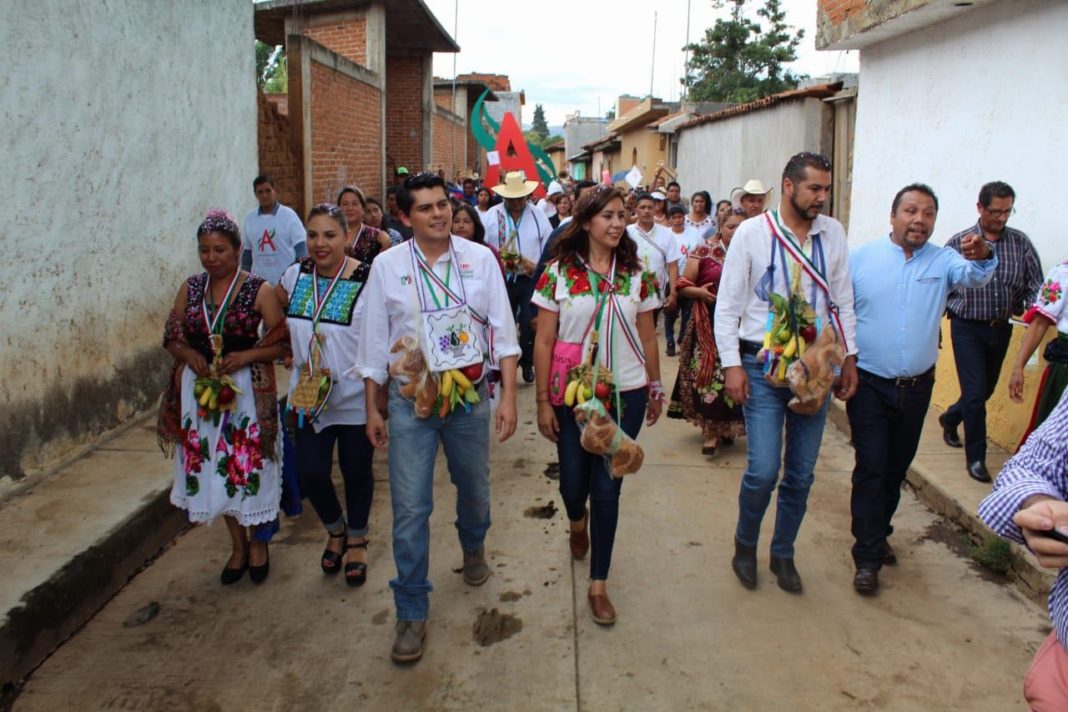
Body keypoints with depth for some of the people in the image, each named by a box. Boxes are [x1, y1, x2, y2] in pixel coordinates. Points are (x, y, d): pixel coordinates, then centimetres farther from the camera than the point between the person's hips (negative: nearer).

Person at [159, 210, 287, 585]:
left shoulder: (259, 290, -8)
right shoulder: (190, 289, 5)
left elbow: (281, 343, -8)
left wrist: (246, 356, -22)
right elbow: (172, 338, 11)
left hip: (248, 391, -4)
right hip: (200, 390, 4)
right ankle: (238, 545, 30)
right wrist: (188, 354, -9)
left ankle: (259, 544, 27)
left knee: (251, 467, 4)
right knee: (213, 469, 11)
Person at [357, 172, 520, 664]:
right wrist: (372, 410, 4)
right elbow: (373, 341, 3)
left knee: (475, 491, 20)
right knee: (409, 510, 0)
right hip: (410, 402, -1)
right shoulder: (387, 266, -3)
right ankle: (412, 613, 16)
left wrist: (508, 396, -8)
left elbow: (502, 331, -2)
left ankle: (473, 549, 54)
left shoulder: (480, 259, -3)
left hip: (471, 397, 1)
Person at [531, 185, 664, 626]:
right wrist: (543, 401, -6)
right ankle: (578, 522, 49)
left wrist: (655, 388, 12)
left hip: (625, 394, 1)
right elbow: (544, 342, -4)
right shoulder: (559, 273, -5)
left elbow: (647, 336, 8)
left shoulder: (636, 274, 1)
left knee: (607, 488, 2)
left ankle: (598, 585, 16)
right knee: (573, 483, 9)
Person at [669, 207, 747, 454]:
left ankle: (727, 427, 22)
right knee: (708, 373, -5)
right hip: (708, 325, -2)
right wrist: (699, 292, -17)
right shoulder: (704, 251, 2)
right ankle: (710, 431, 4)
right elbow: (683, 286, 1)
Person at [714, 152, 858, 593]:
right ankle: (745, 545, 21)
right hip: (762, 365, -3)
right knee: (763, 470, -7)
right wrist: (732, 365, -10)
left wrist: (849, 359, 8)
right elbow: (727, 304, -5)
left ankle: (783, 554, 32)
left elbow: (843, 302, 11)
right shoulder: (752, 232, -6)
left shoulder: (833, 234, 5)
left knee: (801, 473, 10)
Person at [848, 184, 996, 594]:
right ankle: (868, 556, 6)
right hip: (869, 385, -3)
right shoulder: (861, 259, -4)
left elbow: (973, 277, -19)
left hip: (916, 387, 3)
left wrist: (982, 258, -41)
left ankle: (878, 532, 36)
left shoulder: (943, 261, 1)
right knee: (871, 468, -2)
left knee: (897, 467, 17)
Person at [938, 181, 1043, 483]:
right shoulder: (959, 243, -5)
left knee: (986, 390, 17)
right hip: (968, 327, -4)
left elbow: (1035, 285, 1)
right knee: (975, 392, -7)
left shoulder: (1021, 243, 2)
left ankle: (950, 418, 46)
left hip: (1001, 328, 4)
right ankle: (976, 456, 8)